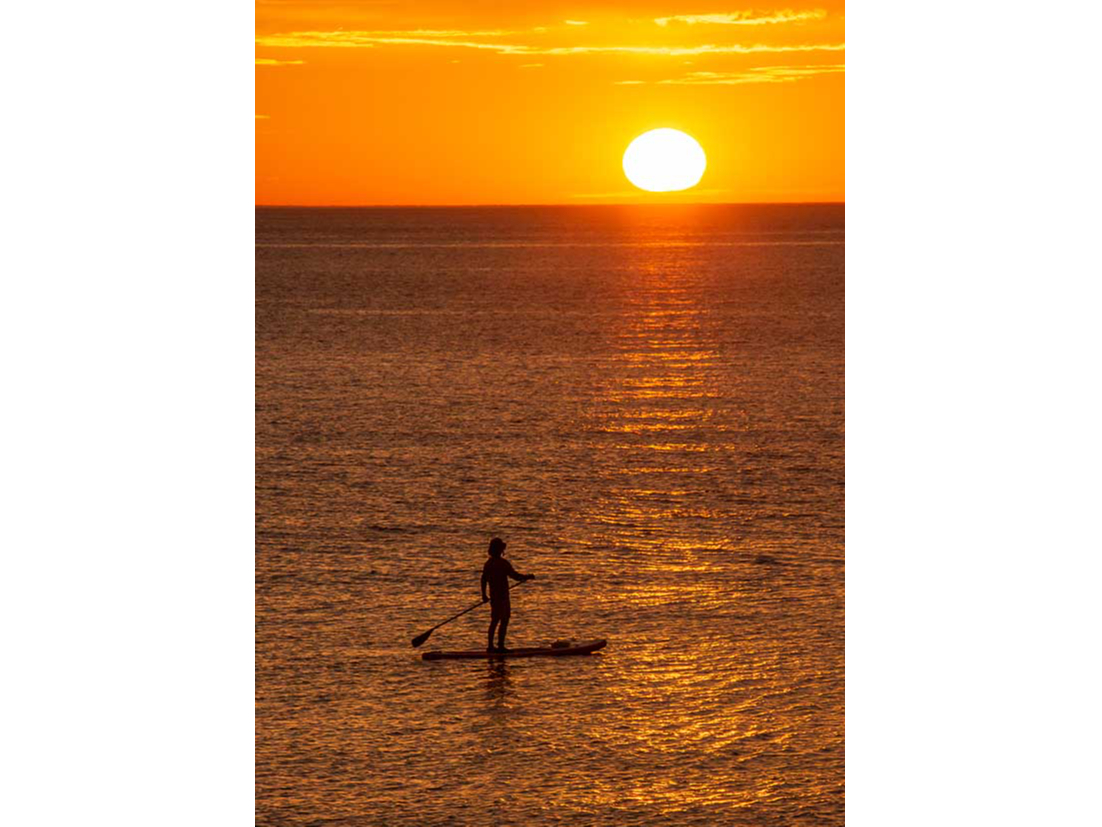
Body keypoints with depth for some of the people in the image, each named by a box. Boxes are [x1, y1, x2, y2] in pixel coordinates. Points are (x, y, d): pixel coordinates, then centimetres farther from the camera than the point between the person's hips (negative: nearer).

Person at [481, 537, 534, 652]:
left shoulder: (488, 563, 8)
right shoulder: (503, 563, -16)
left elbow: (483, 579, 13)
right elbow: (515, 576, -17)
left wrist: (484, 595, 21)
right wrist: (528, 577, -2)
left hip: (493, 596, 8)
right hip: (502, 596, -8)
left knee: (495, 621, 15)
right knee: (504, 620, -3)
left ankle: (490, 646, 17)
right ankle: (500, 646, -5)